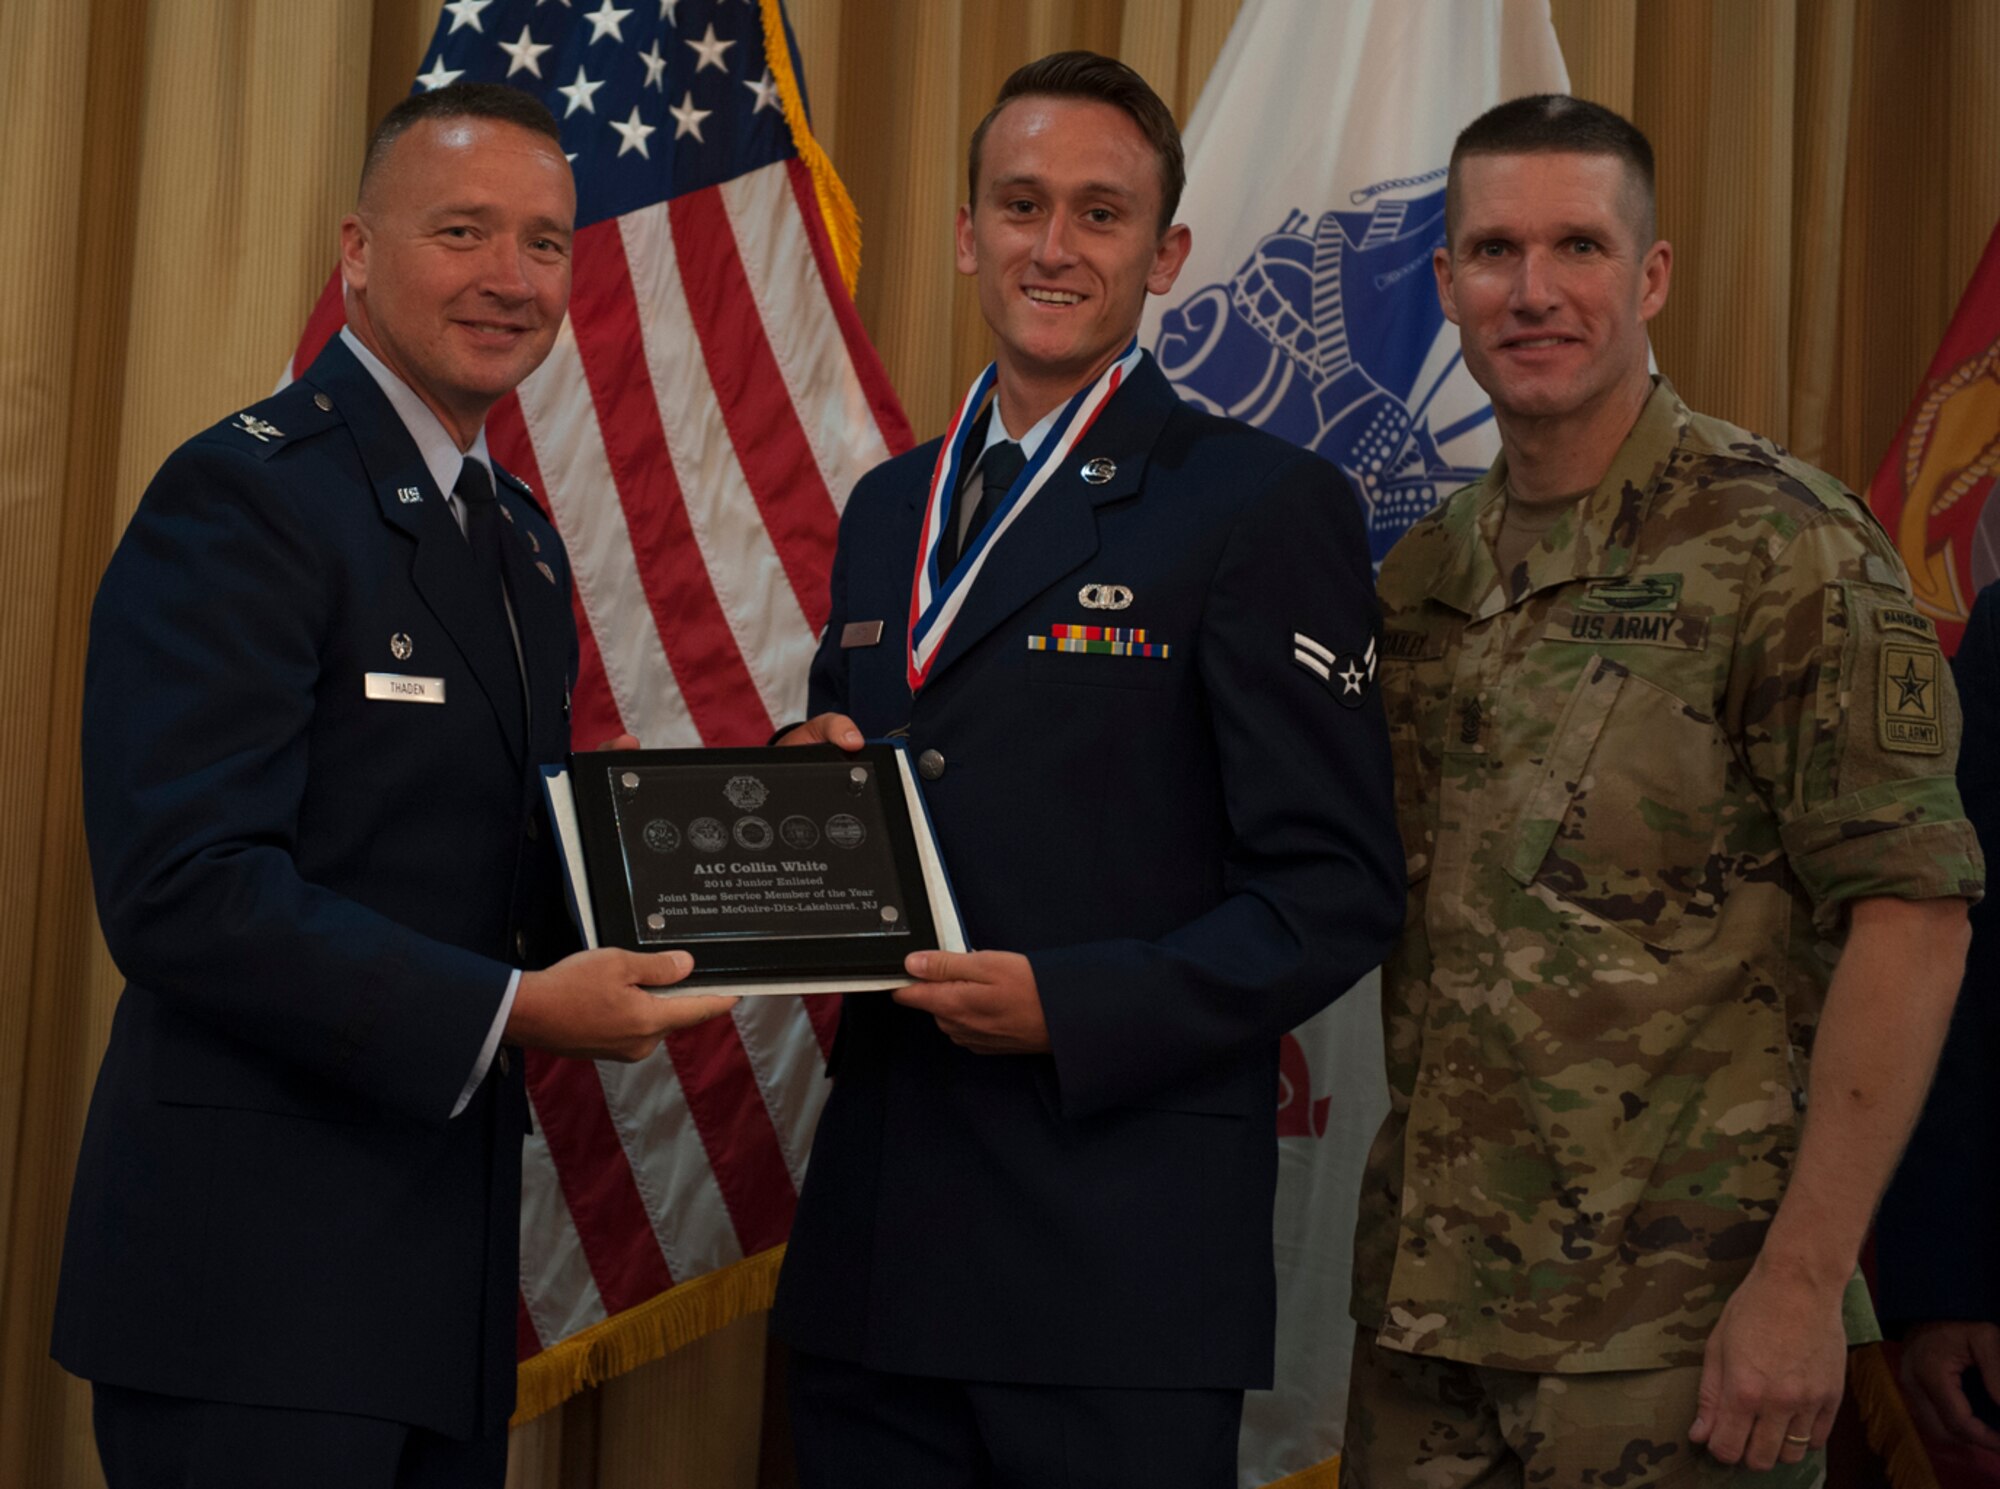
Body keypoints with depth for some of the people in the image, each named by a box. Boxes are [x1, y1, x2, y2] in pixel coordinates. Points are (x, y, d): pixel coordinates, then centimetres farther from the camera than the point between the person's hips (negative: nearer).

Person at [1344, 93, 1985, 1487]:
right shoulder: (1425, 573, 9)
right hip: (1426, 1294, 6)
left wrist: (1803, 1280, -17)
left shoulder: (1784, 547, -9)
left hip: (1677, 1320, -5)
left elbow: (1911, 912, -13)